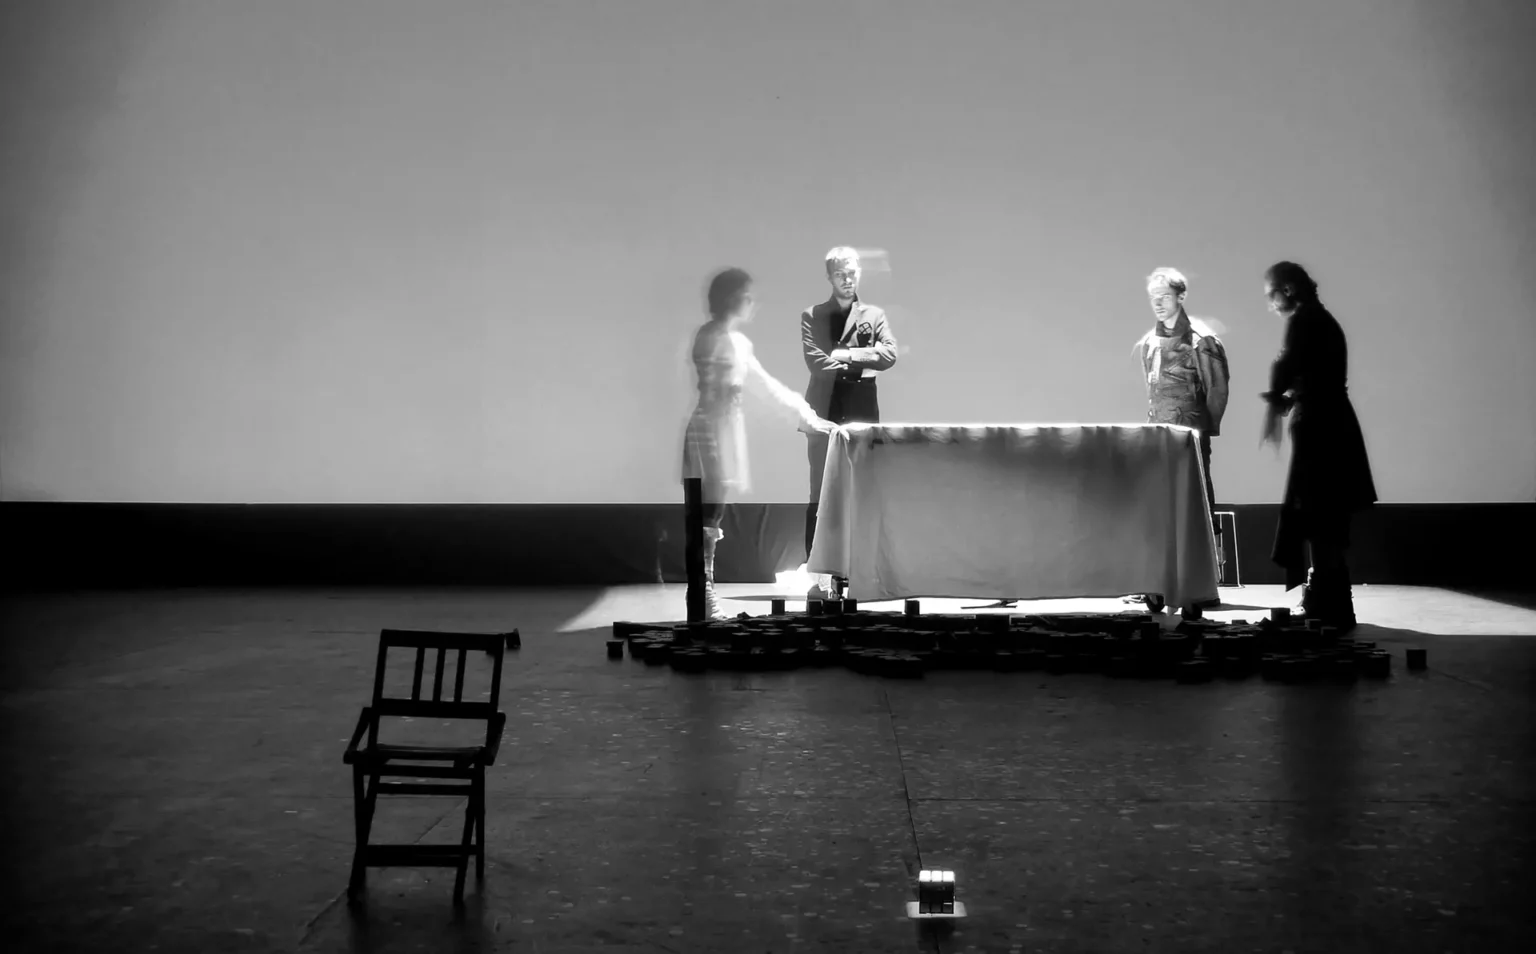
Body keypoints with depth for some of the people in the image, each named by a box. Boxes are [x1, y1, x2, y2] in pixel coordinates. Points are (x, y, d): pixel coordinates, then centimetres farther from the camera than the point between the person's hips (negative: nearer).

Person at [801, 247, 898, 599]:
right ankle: (821, 576, -2)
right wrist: (858, 364, -6)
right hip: (825, 414, -1)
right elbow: (815, 360, -6)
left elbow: (889, 354, -3)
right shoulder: (811, 316, 8)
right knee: (821, 497, -3)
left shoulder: (874, 315, 13)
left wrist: (844, 355, -8)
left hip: (862, 414, 2)